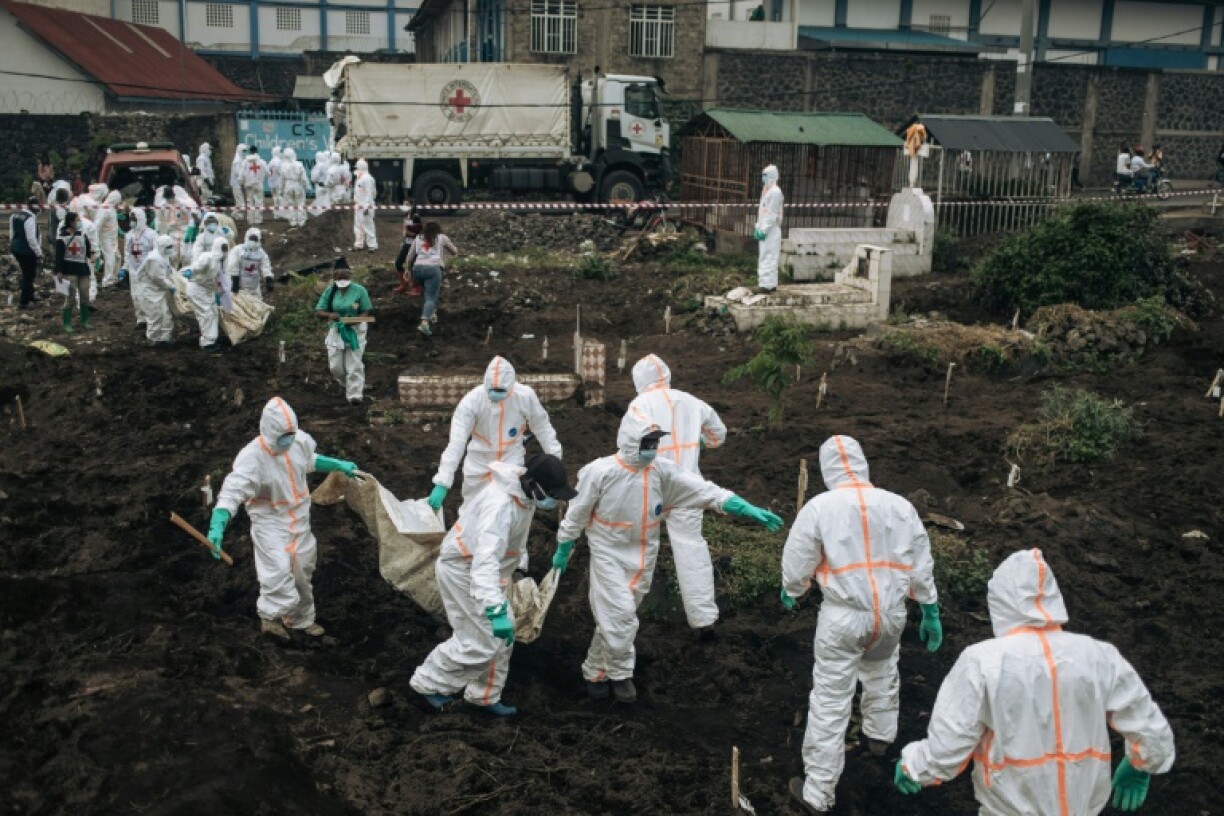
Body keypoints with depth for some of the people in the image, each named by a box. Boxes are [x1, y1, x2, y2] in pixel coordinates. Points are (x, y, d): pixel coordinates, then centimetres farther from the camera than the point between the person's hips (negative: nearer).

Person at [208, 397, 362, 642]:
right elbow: (231, 493, -36)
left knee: (302, 572, 19)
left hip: (299, 520, 6)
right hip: (270, 522, -6)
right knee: (278, 569, -24)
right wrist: (217, 526, -49)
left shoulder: (299, 440, -13)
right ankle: (270, 615, 4)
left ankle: (301, 619, 41)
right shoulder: (252, 458, -30)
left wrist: (339, 465, 15)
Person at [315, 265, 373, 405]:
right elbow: (318, 311, 0)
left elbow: (366, 311, -3)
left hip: (355, 330, -3)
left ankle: (355, 394, 1)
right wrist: (329, 315, -22)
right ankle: (348, 384, 33)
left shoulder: (359, 290, -8)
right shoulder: (330, 291, -1)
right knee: (335, 367, 4)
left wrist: (357, 320, -24)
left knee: (354, 364, -6)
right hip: (336, 330, 3)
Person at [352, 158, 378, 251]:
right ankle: (359, 244, 24)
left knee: (368, 226, -7)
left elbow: (369, 194, -22)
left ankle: (372, 245, 0)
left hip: (365, 207, -10)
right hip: (359, 206, 10)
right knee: (358, 226, 15)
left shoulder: (367, 179, -18)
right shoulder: (360, 178, 13)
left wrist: (366, 207, -25)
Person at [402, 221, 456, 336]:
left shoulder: (418, 238, 23)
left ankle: (432, 313, 27)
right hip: (433, 268, -4)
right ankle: (424, 323, -30)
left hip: (418, 268, 4)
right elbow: (454, 252, 29)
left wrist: (408, 269, 29)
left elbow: (409, 257, 19)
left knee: (431, 292, 31)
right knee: (431, 298, -10)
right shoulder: (442, 238, 17)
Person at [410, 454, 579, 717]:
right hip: (463, 572, -9)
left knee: (500, 637, 14)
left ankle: (484, 695, 29)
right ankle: (429, 683, 18)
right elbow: (485, 560, -46)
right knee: (479, 642, -2)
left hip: (481, 570, 9)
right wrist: (495, 611, -53)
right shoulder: (501, 506, -36)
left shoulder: (523, 494, -7)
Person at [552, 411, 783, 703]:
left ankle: (595, 671, 31)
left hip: (642, 557, 4)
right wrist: (563, 549, 1)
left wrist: (747, 509, -23)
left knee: (614, 618, 13)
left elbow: (704, 491, -14)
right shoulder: (600, 472, -19)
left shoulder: (663, 471, -9)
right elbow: (577, 513, -7)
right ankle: (619, 673, 10)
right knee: (620, 613, -13)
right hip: (608, 553, -4)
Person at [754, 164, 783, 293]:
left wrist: (763, 230, -20)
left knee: (768, 257, -8)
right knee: (765, 257, 13)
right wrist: (758, 227, 16)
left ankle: (767, 284, -6)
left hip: (771, 231, -10)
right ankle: (769, 283, 18)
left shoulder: (775, 192, -15)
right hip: (765, 230, 10)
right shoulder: (766, 190, 17)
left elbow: (772, 214, -19)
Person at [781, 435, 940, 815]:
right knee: (881, 672, 32)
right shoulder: (899, 504, 0)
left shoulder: (819, 507, -11)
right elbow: (921, 564, 6)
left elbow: (796, 564, -4)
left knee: (830, 701, 2)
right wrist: (930, 613, 17)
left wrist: (789, 592, 18)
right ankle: (879, 735, 55)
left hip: (843, 615, -4)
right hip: (891, 612, 4)